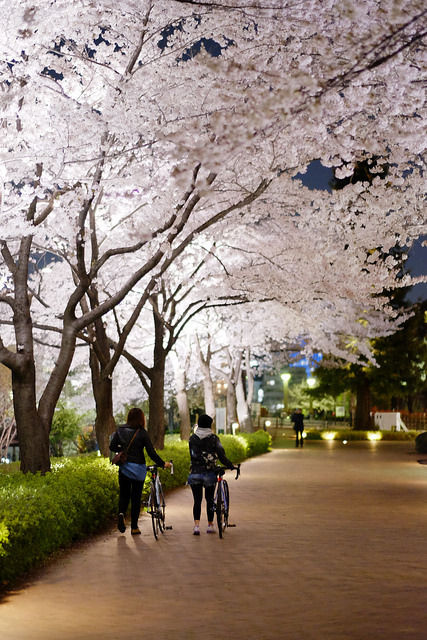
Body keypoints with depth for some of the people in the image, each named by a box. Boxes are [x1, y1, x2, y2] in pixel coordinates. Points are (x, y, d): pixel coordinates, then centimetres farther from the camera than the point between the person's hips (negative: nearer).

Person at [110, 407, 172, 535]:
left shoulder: (120, 430, 0)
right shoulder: (142, 433, -9)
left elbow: (112, 447, 2)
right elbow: (151, 452, -11)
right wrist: (163, 464, -2)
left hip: (124, 467, 2)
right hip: (138, 468, -2)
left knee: (124, 494, 15)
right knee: (136, 497, 9)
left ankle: (121, 513, -16)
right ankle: (134, 527, 13)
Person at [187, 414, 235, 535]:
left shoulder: (192, 439, 3)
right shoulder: (214, 438, -3)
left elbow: (192, 455, 9)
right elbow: (221, 455, -6)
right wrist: (230, 465, 4)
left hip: (195, 473, 1)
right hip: (209, 473, -1)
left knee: (197, 500, 4)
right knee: (209, 499, 14)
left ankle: (196, 525, -10)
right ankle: (210, 525, 21)